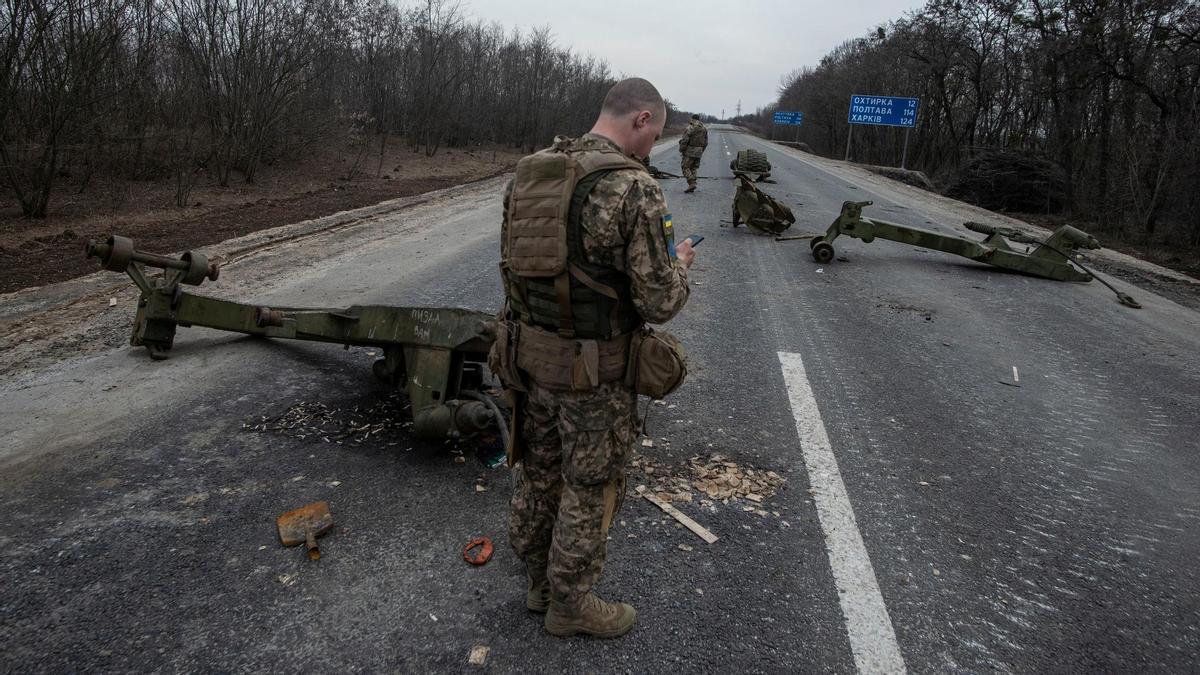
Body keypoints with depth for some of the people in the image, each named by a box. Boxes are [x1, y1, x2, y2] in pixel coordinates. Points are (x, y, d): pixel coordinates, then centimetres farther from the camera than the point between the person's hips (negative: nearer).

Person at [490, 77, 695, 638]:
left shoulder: (528, 172, 3)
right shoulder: (634, 188, -20)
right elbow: (659, 302, -20)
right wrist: (678, 265, 2)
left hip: (528, 354, 7)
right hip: (592, 370, -7)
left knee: (538, 474, 22)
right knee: (589, 490, 12)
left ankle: (539, 581, 41)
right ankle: (569, 604, 30)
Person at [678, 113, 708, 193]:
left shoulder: (690, 128, -12)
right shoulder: (704, 129, 8)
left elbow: (684, 140, -16)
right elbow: (705, 142, 12)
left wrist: (681, 150, -4)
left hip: (689, 151, -7)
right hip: (698, 152, 7)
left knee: (685, 168, -1)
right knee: (693, 169, 13)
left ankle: (692, 183, -14)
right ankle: (692, 186, 11)